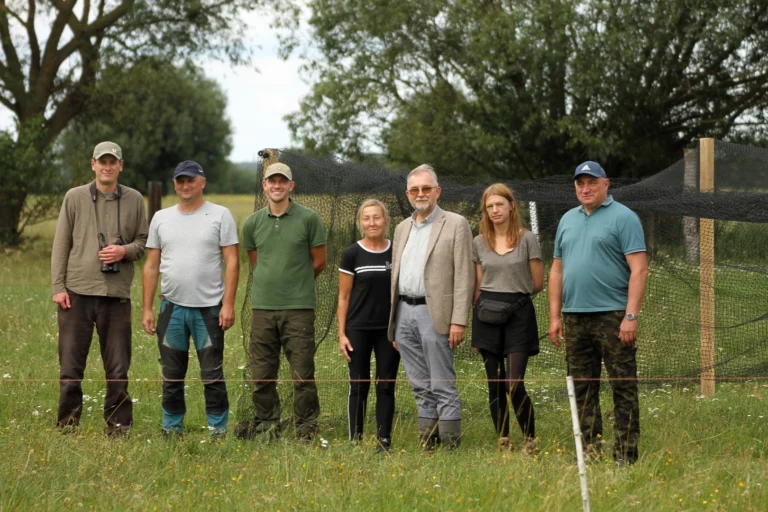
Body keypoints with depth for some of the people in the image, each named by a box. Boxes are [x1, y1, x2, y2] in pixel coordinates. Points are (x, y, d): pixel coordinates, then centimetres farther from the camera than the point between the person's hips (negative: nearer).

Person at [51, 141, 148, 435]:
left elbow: (143, 241, 12)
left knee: (118, 367, 4)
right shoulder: (74, 198, 5)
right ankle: (67, 426, 10)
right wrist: (57, 287, -3)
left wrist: (125, 251, -10)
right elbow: (60, 245, 4)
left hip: (117, 294, 1)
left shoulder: (134, 200, 7)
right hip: (77, 292, -1)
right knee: (70, 365, 2)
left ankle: (119, 427, 13)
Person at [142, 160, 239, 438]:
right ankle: (172, 428, 19)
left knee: (212, 373, -1)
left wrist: (228, 304, -13)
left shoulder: (220, 215, -1)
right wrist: (147, 308, 4)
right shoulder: (161, 218, 9)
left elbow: (232, 261, -5)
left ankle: (218, 429, 6)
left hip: (209, 308, -4)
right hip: (171, 308, 4)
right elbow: (151, 265, 10)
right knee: (172, 374, 10)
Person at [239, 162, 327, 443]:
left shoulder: (308, 218, 0)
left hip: (299, 307, -3)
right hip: (262, 306, 3)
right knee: (261, 373, 6)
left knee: (302, 374, -3)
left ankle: (306, 428, 6)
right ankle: (267, 424, 17)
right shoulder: (253, 223, 10)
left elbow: (319, 262, 6)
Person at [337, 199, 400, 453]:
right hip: (359, 329, -1)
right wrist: (341, 333, -4)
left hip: (389, 329, 1)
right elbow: (344, 297, 1)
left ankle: (384, 441, 9)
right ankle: (355, 441, 7)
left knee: (386, 386, 3)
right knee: (359, 386, 2)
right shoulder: (351, 254, -2)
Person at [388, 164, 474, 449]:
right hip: (404, 313, 6)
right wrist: (393, 324, 16)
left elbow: (464, 277, -7)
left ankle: (450, 445, -3)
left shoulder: (456, 225, -2)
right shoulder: (403, 228, 17)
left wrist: (458, 321, -14)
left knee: (443, 387, -5)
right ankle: (427, 445, 14)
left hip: (433, 314, -6)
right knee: (420, 387, 10)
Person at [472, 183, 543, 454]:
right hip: (487, 315, 3)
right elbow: (478, 286, 12)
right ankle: (502, 442, 13)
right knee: (495, 385, 5)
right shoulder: (479, 243, 8)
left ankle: (530, 439, 4)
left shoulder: (527, 239, -2)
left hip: (519, 313, -3)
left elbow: (537, 284, 3)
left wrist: (515, 294, 11)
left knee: (515, 385, -12)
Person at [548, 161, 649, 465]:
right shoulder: (568, 220, 15)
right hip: (574, 316, 6)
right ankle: (591, 450, 15)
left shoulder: (623, 218, -4)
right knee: (583, 388, 8)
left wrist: (631, 315, -17)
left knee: (623, 387, -3)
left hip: (612, 315, -6)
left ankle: (626, 454, -1)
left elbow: (639, 269, -10)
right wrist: (554, 316, 10)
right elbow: (557, 270, 18)